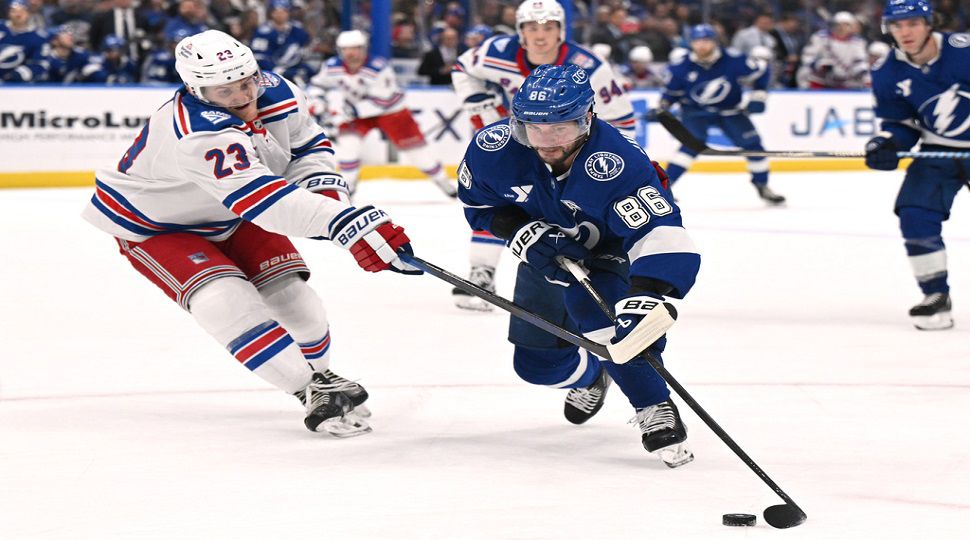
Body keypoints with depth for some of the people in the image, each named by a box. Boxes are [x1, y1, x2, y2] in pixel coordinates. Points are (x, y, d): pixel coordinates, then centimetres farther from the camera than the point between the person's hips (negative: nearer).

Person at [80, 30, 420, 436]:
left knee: (288, 289, -1)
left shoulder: (277, 93, -18)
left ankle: (318, 374, 27)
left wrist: (324, 190, -20)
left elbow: (308, 143, 2)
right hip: (153, 226, -7)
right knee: (225, 301, -26)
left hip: (230, 217, 7)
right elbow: (267, 202, -54)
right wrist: (346, 223, -64)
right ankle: (312, 391, -20)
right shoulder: (202, 136, -43)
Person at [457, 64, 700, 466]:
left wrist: (646, 296, -69)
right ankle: (590, 375, 47)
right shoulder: (494, 148, -28)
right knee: (536, 364, 10)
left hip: (610, 254, -5)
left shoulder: (616, 165, -42)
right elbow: (479, 204, -6)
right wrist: (523, 232, -26)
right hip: (545, 259, 5)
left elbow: (663, 238, -52)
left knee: (588, 303, -36)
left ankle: (655, 412, -23)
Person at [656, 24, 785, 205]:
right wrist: (661, 108, -16)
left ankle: (762, 186, 16)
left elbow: (761, 72, -7)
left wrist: (757, 98, -11)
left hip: (729, 110, 2)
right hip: (695, 111, -2)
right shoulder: (681, 68, -17)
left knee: (752, 143, -5)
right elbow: (671, 90, -1)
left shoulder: (733, 61, -20)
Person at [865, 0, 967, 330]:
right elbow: (899, 123, 3)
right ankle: (936, 297, 2)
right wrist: (886, 145, -17)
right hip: (938, 151, 3)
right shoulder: (886, 74, -7)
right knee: (915, 215, -13)